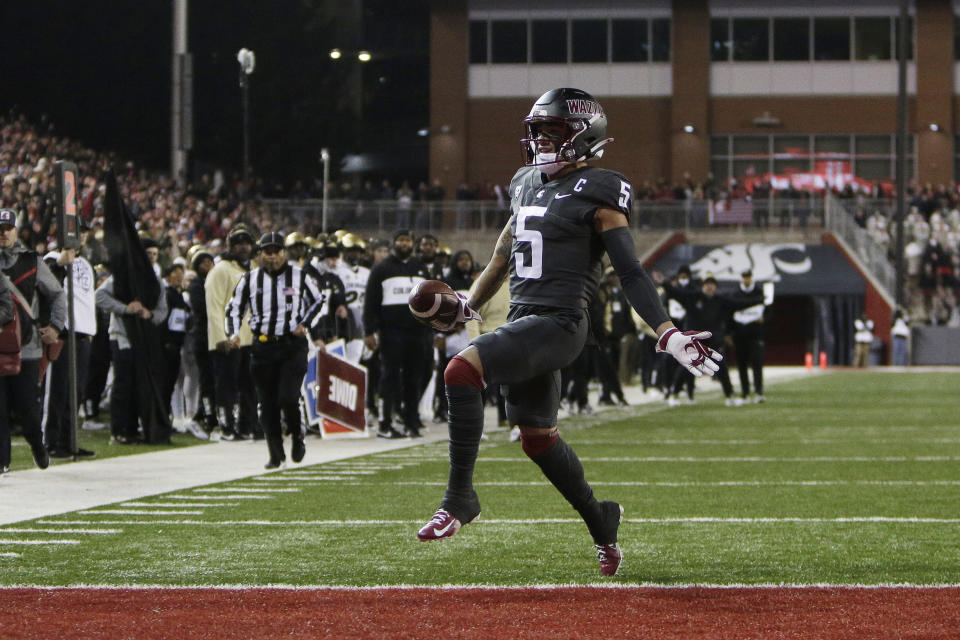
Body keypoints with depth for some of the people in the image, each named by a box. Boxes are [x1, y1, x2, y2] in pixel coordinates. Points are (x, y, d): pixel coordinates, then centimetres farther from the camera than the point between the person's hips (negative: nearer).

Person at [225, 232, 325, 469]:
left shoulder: (299, 276, 3)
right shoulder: (250, 279, 6)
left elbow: (317, 300, 18)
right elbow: (234, 307, 12)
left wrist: (304, 324, 4)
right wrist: (234, 333, -4)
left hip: (293, 345, -2)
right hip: (263, 346, 2)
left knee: (288, 398, -16)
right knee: (268, 404, 2)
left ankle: (297, 436, 13)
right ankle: (276, 455, 12)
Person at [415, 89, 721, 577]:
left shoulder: (595, 194, -7)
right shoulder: (529, 186, 17)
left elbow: (630, 272, -10)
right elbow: (505, 254, 31)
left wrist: (668, 334, -18)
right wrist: (469, 306, 39)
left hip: (558, 323, -9)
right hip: (523, 319, 9)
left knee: (462, 371, -26)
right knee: (536, 437, 15)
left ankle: (459, 496, -19)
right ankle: (600, 521, 34)